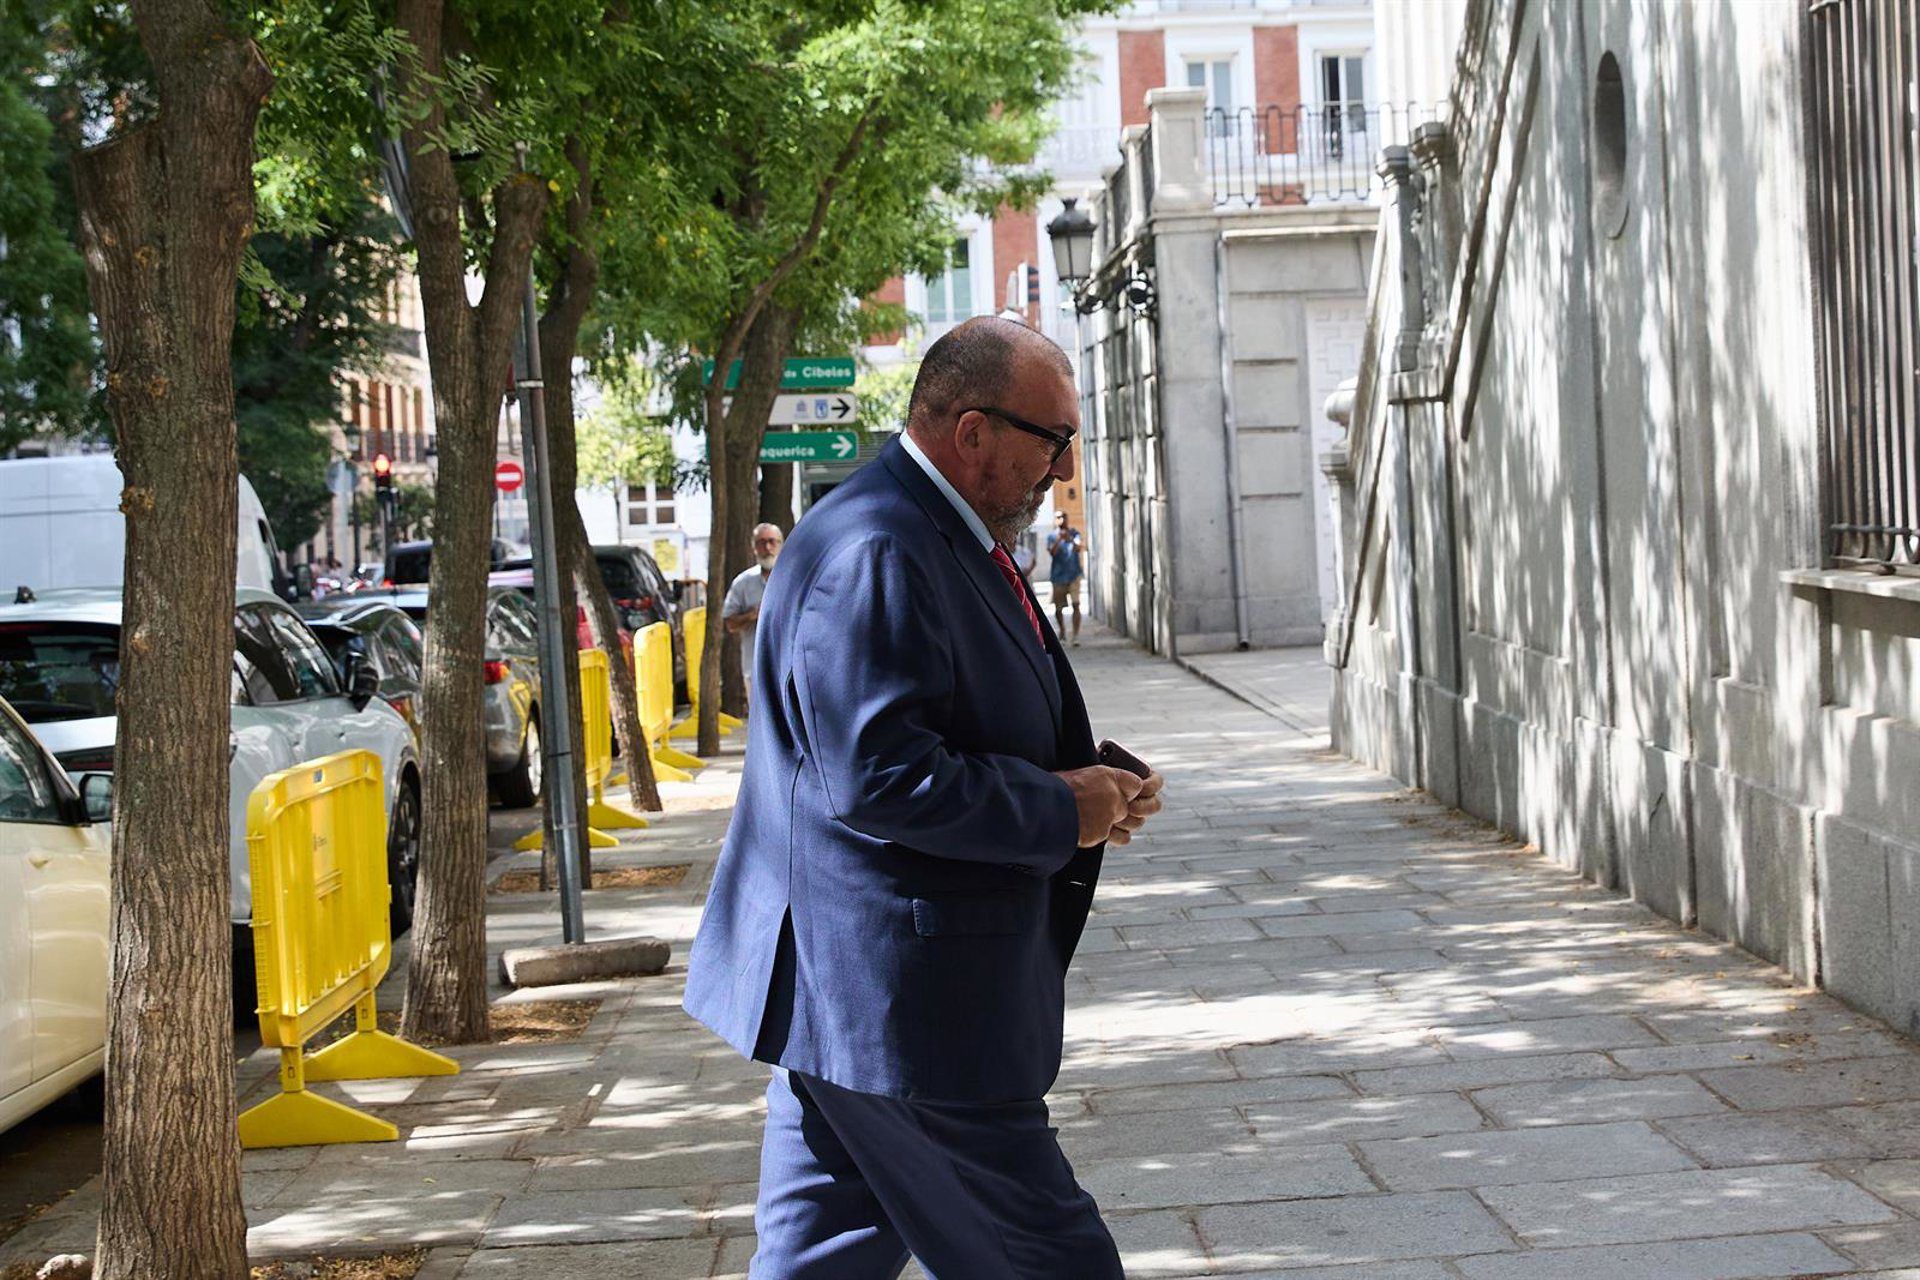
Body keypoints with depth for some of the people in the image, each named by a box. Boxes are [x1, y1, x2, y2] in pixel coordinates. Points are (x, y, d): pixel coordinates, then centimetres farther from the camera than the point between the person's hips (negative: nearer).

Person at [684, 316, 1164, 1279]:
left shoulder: (938, 538, 15)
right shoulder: (876, 554, -21)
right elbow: (877, 778, -27)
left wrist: (1085, 785, 7)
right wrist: (1060, 813, -17)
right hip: (895, 998, -11)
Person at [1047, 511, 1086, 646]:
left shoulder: (1074, 533, 4)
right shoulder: (1052, 536, 5)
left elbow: (1079, 548, -13)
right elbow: (1052, 552, -11)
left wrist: (1070, 539, -32)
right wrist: (1059, 539, -26)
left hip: (1074, 574, -1)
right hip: (1058, 576, 1)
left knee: (1076, 605, -14)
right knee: (1058, 609, 8)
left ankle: (1076, 635, -16)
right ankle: (1062, 631, 32)